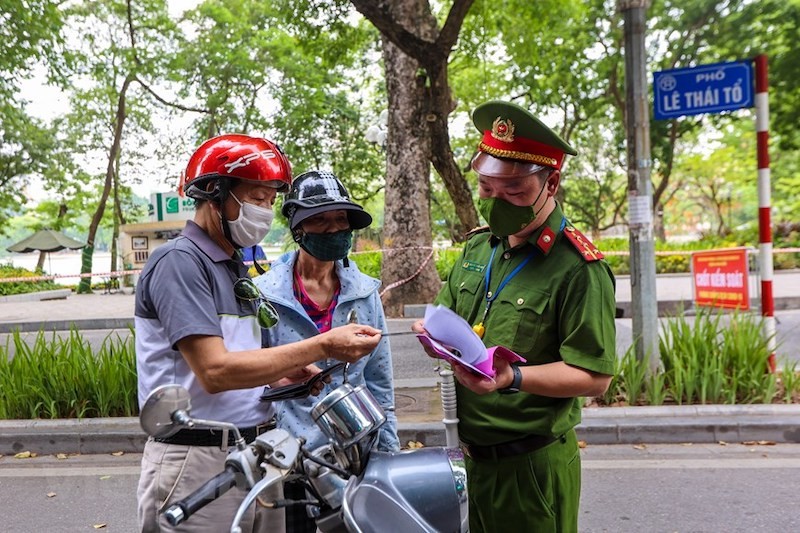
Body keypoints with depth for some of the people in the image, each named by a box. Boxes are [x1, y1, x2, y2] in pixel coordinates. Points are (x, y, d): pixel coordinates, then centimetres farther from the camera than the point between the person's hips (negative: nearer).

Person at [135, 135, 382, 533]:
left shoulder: (236, 268, 13)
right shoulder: (179, 261, -13)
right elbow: (214, 372, -23)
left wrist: (282, 375, -2)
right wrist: (323, 346, -23)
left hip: (257, 455, 8)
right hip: (199, 462, -8)